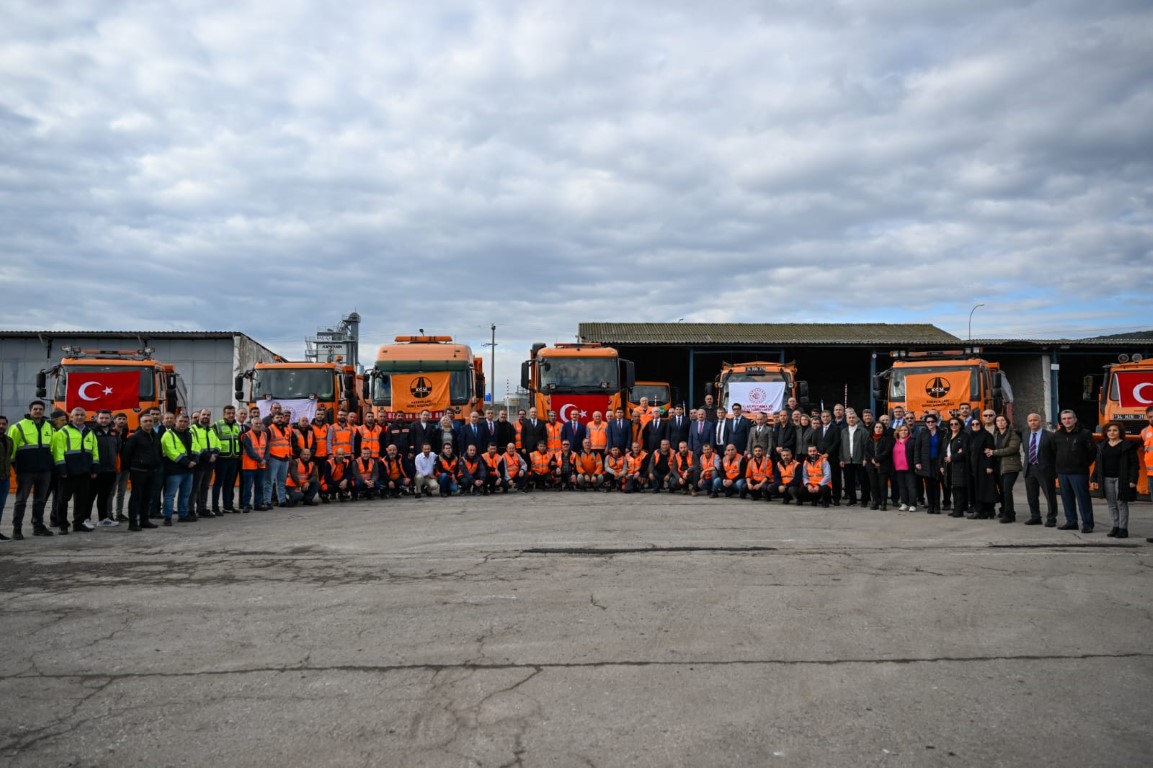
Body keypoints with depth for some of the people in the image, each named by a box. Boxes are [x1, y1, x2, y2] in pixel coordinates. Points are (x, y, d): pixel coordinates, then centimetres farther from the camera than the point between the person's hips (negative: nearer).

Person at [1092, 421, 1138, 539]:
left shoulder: (1128, 445, -1)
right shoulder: (1101, 446, 12)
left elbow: (1134, 463, -5)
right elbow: (1098, 464, 15)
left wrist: (1133, 480, -14)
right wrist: (1095, 480, 10)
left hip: (1121, 479, -4)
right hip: (1107, 479, 5)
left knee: (1122, 504, -1)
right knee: (1111, 505, 8)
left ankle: (1123, 528, 5)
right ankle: (1116, 526, 17)